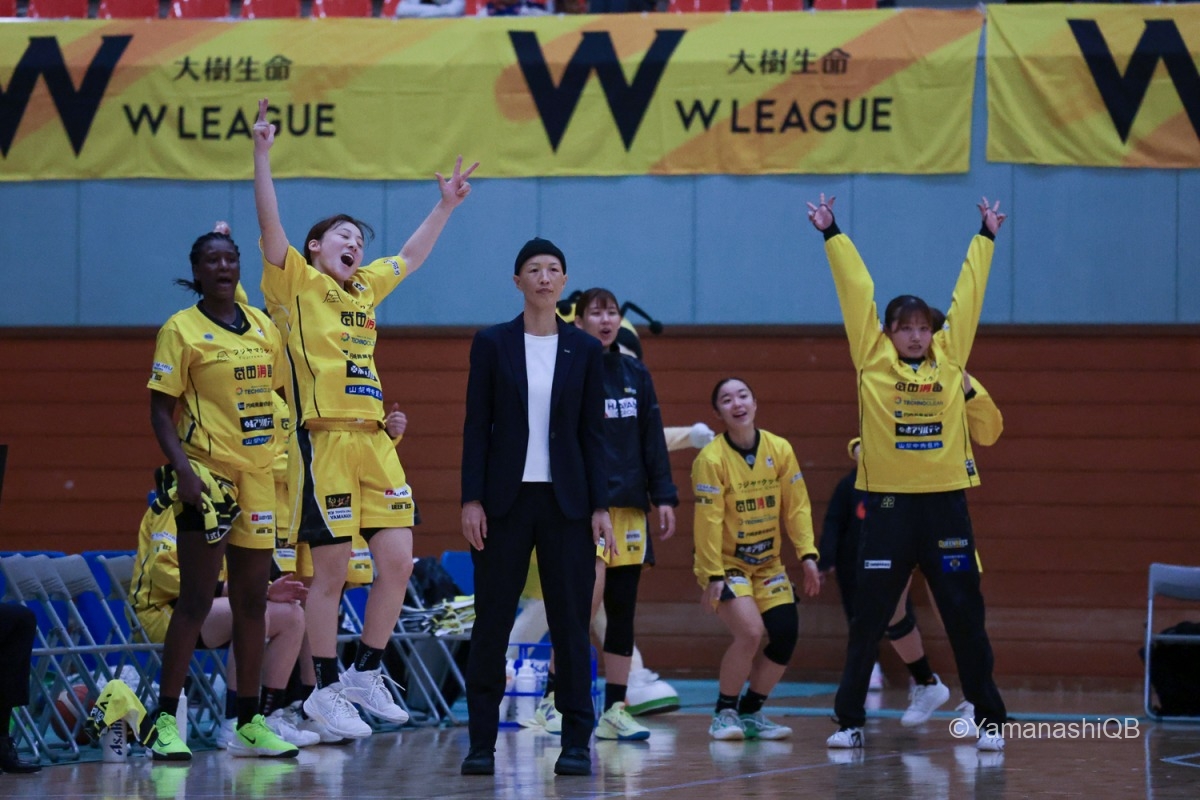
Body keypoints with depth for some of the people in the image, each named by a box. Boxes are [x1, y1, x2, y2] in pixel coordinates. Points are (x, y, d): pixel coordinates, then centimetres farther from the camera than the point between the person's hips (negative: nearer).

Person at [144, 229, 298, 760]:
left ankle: (250, 721, 16)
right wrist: (181, 469, -22)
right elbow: (160, 410, -8)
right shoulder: (182, 329, -5)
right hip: (206, 472, -6)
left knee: (252, 599, 9)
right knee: (196, 600, -8)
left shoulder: (264, 328, 12)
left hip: (258, 476, 6)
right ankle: (164, 721, -3)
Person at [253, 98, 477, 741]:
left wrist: (445, 207, 38)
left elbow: (411, 255, 37)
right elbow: (270, 225, -10)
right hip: (325, 440, -6)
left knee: (398, 562, 1)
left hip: (374, 441, 7)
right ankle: (325, 692, 6)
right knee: (331, 571, -3)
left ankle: (365, 674, 16)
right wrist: (261, 154, -19)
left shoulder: (365, 289, 21)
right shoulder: (297, 284, 3)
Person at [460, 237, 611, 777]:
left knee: (570, 621, -1)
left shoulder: (584, 350, 6)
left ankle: (576, 742, 3)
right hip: (506, 498, -1)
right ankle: (481, 742, 6)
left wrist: (600, 506, -1)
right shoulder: (492, 344, 3)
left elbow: (593, 433, 5)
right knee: (492, 621, 0)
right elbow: (476, 426, 1)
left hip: (566, 500, 1)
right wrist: (471, 499, -6)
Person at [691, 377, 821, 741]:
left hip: (769, 564, 5)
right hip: (727, 563, -5)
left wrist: (807, 555, -8)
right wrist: (712, 575, -19)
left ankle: (751, 712, 14)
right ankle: (724, 713, -2)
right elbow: (708, 521, -17)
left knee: (785, 636, -8)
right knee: (750, 632, -22)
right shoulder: (711, 459, -17)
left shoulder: (780, 450, -4)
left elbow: (796, 506, 0)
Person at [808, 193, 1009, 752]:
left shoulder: (950, 356, 7)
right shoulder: (872, 360, 2)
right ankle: (849, 720, 11)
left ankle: (989, 720, 12)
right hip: (888, 503, -1)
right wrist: (832, 236, 8)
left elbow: (968, 295, 14)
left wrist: (986, 237, 22)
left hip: (945, 502, 1)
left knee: (965, 616, 5)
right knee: (868, 620, 3)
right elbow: (857, 292, 5)